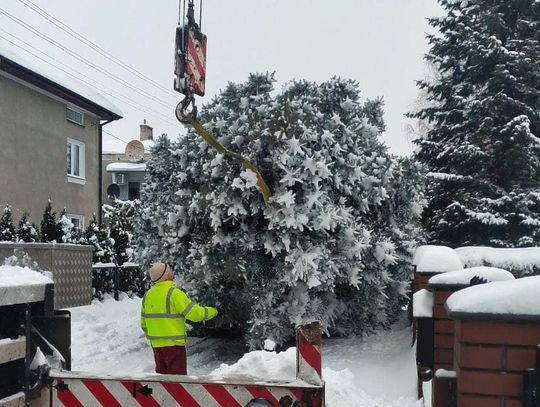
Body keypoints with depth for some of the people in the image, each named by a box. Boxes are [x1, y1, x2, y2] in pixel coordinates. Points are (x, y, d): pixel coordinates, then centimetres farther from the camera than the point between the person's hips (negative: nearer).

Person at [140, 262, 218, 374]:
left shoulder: (147, 295, 7)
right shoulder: (174, 293, -16)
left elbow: (144, 322, 15)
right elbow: (194, 313, -17)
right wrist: (212, 311, 0)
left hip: (156, 344, 7)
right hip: (174, 344, -7)